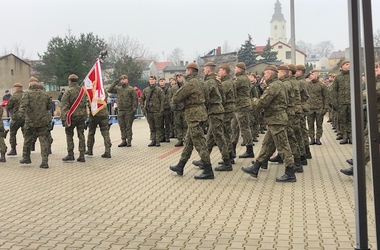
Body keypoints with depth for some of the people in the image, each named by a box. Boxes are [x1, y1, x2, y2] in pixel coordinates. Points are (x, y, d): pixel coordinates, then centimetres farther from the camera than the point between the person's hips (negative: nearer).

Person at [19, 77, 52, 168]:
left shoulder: (27, 94, -5)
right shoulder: (45, 94, 6)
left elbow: (23, 105, -20)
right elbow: (49, 106, 14)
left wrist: (21, 113, -28)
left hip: (30, 121, -2)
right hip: (43, 120, 2)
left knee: (27, 139, 18)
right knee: (44, 140, 1)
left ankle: (26, 158, 30)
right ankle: (45, 161, -6)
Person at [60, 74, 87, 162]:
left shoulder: (68, 92, -9)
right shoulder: (83, 91, 6)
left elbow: (65, 106, -12)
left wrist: (63, 118, -12)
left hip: (72, 116, -4)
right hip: (82, 115, 4)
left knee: (69, 135, 8)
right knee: (81, 135, 8)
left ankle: (70, 154, 7)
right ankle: (82, 155, 7)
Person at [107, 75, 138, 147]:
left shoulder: (131, 89, -1)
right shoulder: (118, 89, 10)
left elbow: (135, 99, -3)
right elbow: (109, 90, 0)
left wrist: (134, 108, -12)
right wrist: (115, 83, -2)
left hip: (128, 111, -4)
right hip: (120, 111, 4)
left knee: (128, 127, 0)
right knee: (122, 127, 7)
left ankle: (129, 141, 6)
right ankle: (124, 141, 14)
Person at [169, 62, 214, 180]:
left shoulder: (190, 84, -17)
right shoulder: (198, 82, 14)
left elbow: (176, 98, -15)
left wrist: (175, 100, 9)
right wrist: (183, 100, 8)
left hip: (194, 116, -10)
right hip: (197, 114, 10)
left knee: (199, 143, -7)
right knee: (188, 141, 16)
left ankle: (208, 171, -4)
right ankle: (180, 167, 27)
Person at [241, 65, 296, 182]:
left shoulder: (273, 86, -18)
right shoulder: (279, 84, 16)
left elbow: (262, 102, -22)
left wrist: (254, 100, 0)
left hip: (277, 119, -11)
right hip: (277, 119, 11)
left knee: (283, 147, -5)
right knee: (267, 144, 14)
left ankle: (290, 174, 1)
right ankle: (255, 168, 22)